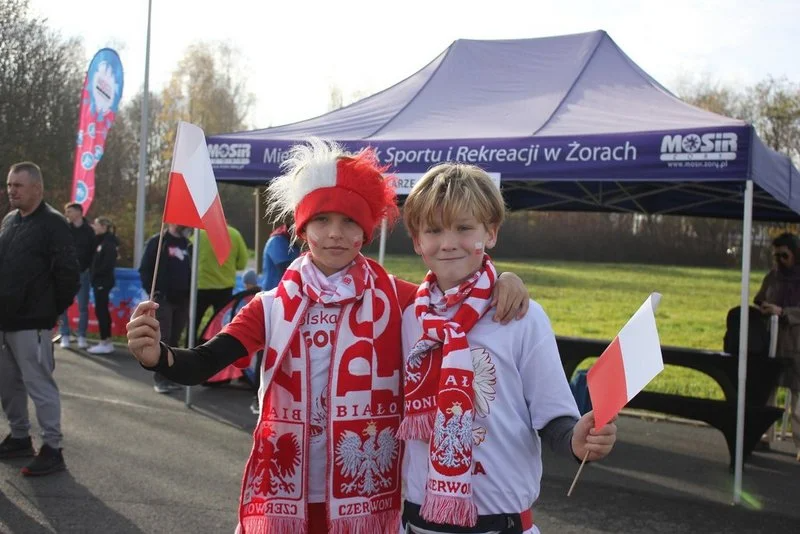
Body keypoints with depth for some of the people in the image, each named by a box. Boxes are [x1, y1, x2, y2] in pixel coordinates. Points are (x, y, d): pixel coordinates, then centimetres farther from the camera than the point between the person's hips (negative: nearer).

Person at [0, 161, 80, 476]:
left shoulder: (53, 223, -11)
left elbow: (68, 272, -15)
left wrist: (54, 309, -7)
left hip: (31, 322, -8)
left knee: (39, 385, -4)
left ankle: (52, 449, 3)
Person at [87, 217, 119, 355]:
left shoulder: (108, 243, -14)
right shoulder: (102, 241, 14)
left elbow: (108, 264, -22)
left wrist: (97, 273, -14)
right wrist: (95, 273, 3)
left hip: (103, 281, -9)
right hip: (101, 281, 9)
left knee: (100, 311, -6)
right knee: (103, 311, 11)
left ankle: (104, 343, -2)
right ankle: (107, 342, 16)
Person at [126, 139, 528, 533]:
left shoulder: (396, 300, -4)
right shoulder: (272, 307, -2)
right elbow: (201, 365, -10)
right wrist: (155, 355, -30)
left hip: (367, 497, -1)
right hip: (282, 495, 1)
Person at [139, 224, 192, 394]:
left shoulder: (187, 244, 14)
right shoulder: (157, 241, -3)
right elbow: (144, 269, -5)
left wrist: (189, 292, 9)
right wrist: (152, 291, -12)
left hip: (182, 300, 5)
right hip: (163, 299, -5)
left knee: (174, 340, 9)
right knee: (162, 339, -7)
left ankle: (170, 376, 15)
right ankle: (160, 378, -2)